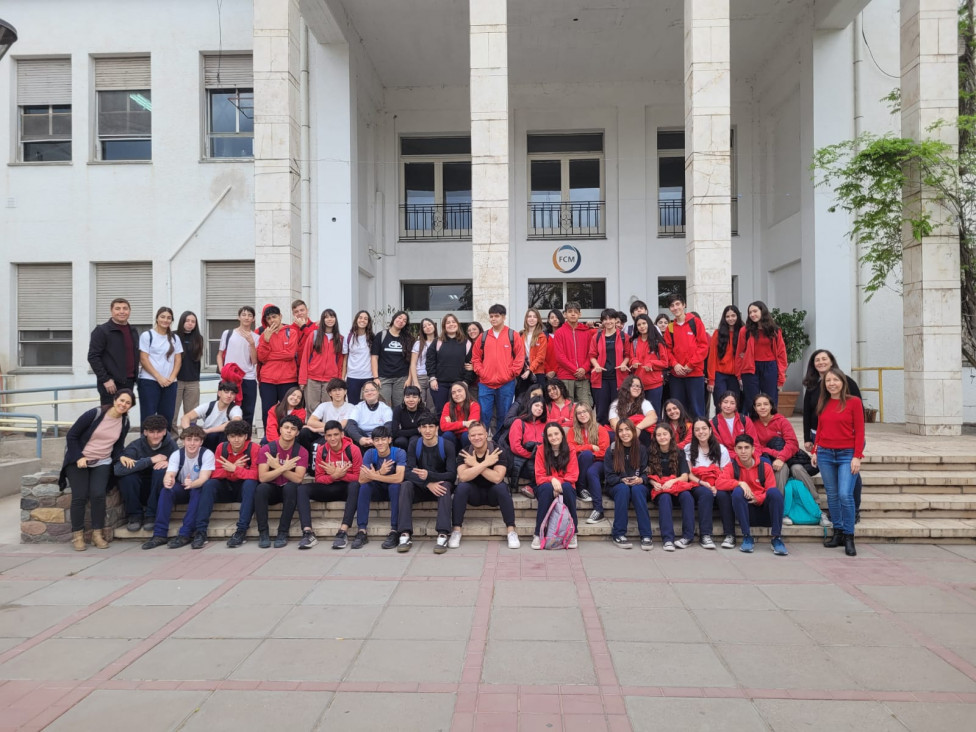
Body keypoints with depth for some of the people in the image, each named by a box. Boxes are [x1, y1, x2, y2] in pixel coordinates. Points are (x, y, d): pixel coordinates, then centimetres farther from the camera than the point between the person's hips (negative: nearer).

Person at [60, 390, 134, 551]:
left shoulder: (124, 422, 2)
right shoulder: (95, 414, -14)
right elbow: (71, 435, -8)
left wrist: (121, 457, -7)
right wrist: (79, 457, -14)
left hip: (102, 463, 3)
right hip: (78, 461, -3)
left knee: (98, 494, -18)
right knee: (80, 496, -16)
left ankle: (98, 533, -3)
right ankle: (77, 534, 2)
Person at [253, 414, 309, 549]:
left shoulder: (301, 452, -8)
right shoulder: (267, 449, -8)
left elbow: (298, 478, -21)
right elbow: (262, 478, -18)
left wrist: (277, 466, -21)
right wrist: (284, 468, -24)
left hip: (289, 491, 0)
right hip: (272, 489, 0)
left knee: (291, 487, -33)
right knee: (261, 488, -32)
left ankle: (283, 533, -25)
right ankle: (263, 533, -22)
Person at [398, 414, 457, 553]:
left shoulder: (447, 445, -11)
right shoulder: (414, 444, -5)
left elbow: (452, 474, -18)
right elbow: (408, 472, -13)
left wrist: (429, 475, -35)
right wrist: (428, 484, -31)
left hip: (439, 486, -2)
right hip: (421, 488, 2)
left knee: (445, 485, -34)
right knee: (405, 485, -27)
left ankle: (443, 535, -42)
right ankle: (405, 534, -33)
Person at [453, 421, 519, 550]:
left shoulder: (498, 452, -16)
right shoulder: (464, 453, -10)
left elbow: (497, 478, -30)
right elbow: (463, 477, -27)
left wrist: (475, 464, -25)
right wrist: (486, 463, -29)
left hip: (493, 493, -1)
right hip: (474, 493, 1)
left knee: (501, 487, -32)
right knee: (461, 487, -28)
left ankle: (511, 531, -23)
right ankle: (457, 530, -18)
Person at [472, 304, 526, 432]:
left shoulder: (513, 336, 2)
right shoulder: (483, 337, 9)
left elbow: (520, 357, -1)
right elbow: (475, 357, 12)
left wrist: (511, 373, -7)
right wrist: (481, 372, -1)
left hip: (506, 384, -2)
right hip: (485, 384, 2)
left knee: (503, 415, 7)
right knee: (483, 414, -1)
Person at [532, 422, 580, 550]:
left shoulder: (570, 451, -2)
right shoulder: (541, 450, -4)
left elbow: (573, 475, -6)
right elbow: (539, 476, -7)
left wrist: (559, 482, -24)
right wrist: (552, 480, -27)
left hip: (565, 487, 0)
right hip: (546, 488, 0)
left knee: (567, 487, -35)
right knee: (547, 487, -35)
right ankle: (538, 534, -30)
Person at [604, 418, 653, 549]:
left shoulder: (641, 449, 4)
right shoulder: (611, 450, -1)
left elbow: (646, 472, 1)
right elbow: (609, 476, -3)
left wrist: (640, 480, -21)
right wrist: (623, 480, -22)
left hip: (638, 485, 1)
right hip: (617, 486, -1)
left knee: (637, 489, -34)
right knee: (623, 488, -36)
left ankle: (646, 535, -34)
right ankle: (618, 534, -32)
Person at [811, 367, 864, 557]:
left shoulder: (853, 402, -3)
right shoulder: (823, 404, 10)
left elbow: (859, 431, -4)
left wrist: (857, 456, -9)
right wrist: (814, 451, 10)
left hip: (846, 455, -4)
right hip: (825, 454, 4)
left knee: (845, 495, -12)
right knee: (832, 495, 8)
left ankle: (849, 537, -1)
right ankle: (838, 533, 18)